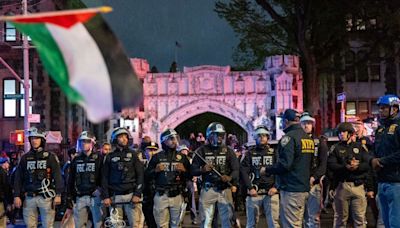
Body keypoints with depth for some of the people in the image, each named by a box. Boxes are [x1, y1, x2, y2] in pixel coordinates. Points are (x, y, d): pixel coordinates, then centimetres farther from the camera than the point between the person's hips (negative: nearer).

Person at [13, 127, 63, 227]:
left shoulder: (50, 157, 2)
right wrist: (16, 196, 4)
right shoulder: (25, 158, 11)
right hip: (29, 197, 3)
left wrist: (58, 194, -9)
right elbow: (18, 178, 11)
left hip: (45, 197, -3)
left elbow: (58, 176, -2)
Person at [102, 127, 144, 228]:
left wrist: (137, 194, -7)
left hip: (131, 195, -1)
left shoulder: (132, 154, 7)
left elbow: (140, 175, 2)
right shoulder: (110, 157, 10)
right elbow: (105, 178, 9)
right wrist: (106, 196, -1)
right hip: (115, 197, 1)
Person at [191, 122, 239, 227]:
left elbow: (236, 169, -1)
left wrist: (230, 178, -21)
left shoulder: (228, 151, 5)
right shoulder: (202, 151, 2)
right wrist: (203, 169, -19)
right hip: (208, 189, -1)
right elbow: (193, 170, 2)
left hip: (224, 189, 1)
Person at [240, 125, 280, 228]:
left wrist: (275, 187, -8)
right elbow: (243, 171, 2)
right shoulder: (250, 153, 9)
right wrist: (250, 188, -8)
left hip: (271, 192, 0)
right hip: (254, 192, 0)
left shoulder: (273, 152, 9)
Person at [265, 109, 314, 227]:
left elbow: (285, 164, -21)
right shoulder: (308, 138, 13)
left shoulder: (289, 137, -14)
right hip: (304, 187, 9)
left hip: (291, 188, -9)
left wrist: (267, 170, -8)